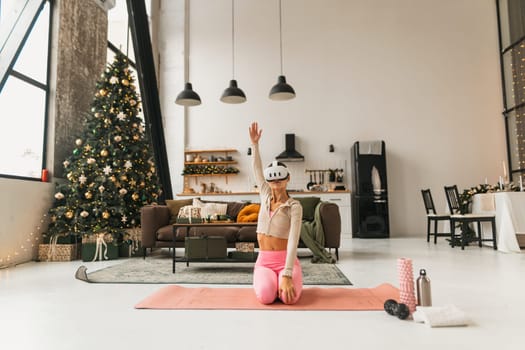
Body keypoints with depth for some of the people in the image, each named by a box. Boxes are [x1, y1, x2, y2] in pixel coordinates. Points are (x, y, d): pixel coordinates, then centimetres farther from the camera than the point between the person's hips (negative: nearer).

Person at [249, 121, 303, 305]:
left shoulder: (294, 206, -10)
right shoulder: (266, 196, 6)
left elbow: (293, 241, -19)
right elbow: (257, 170, -1)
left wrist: (287, 275, -27)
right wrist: (254, 144, -13)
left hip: (285, 260, -3)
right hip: (264, 260, 3)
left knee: (289, 298, -28)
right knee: (265, 296, -25)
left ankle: (288, 280, 10)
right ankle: (267, 281, 13)